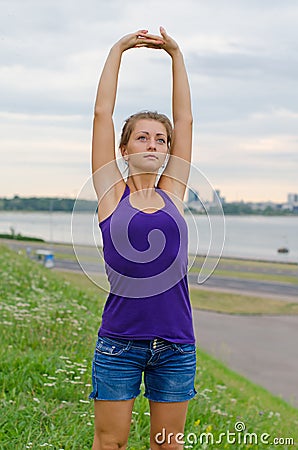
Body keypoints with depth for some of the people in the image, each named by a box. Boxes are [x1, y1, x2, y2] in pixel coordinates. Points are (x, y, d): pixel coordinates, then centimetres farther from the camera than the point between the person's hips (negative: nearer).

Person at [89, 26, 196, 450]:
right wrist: (117, 50, 6)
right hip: (119, 341, -2)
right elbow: (102, 113, 2)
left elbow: (184, 119, 10)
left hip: (176, 342, 2)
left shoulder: (172, 193, 8)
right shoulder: (112, 193, 2)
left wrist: (176, 54, 11)